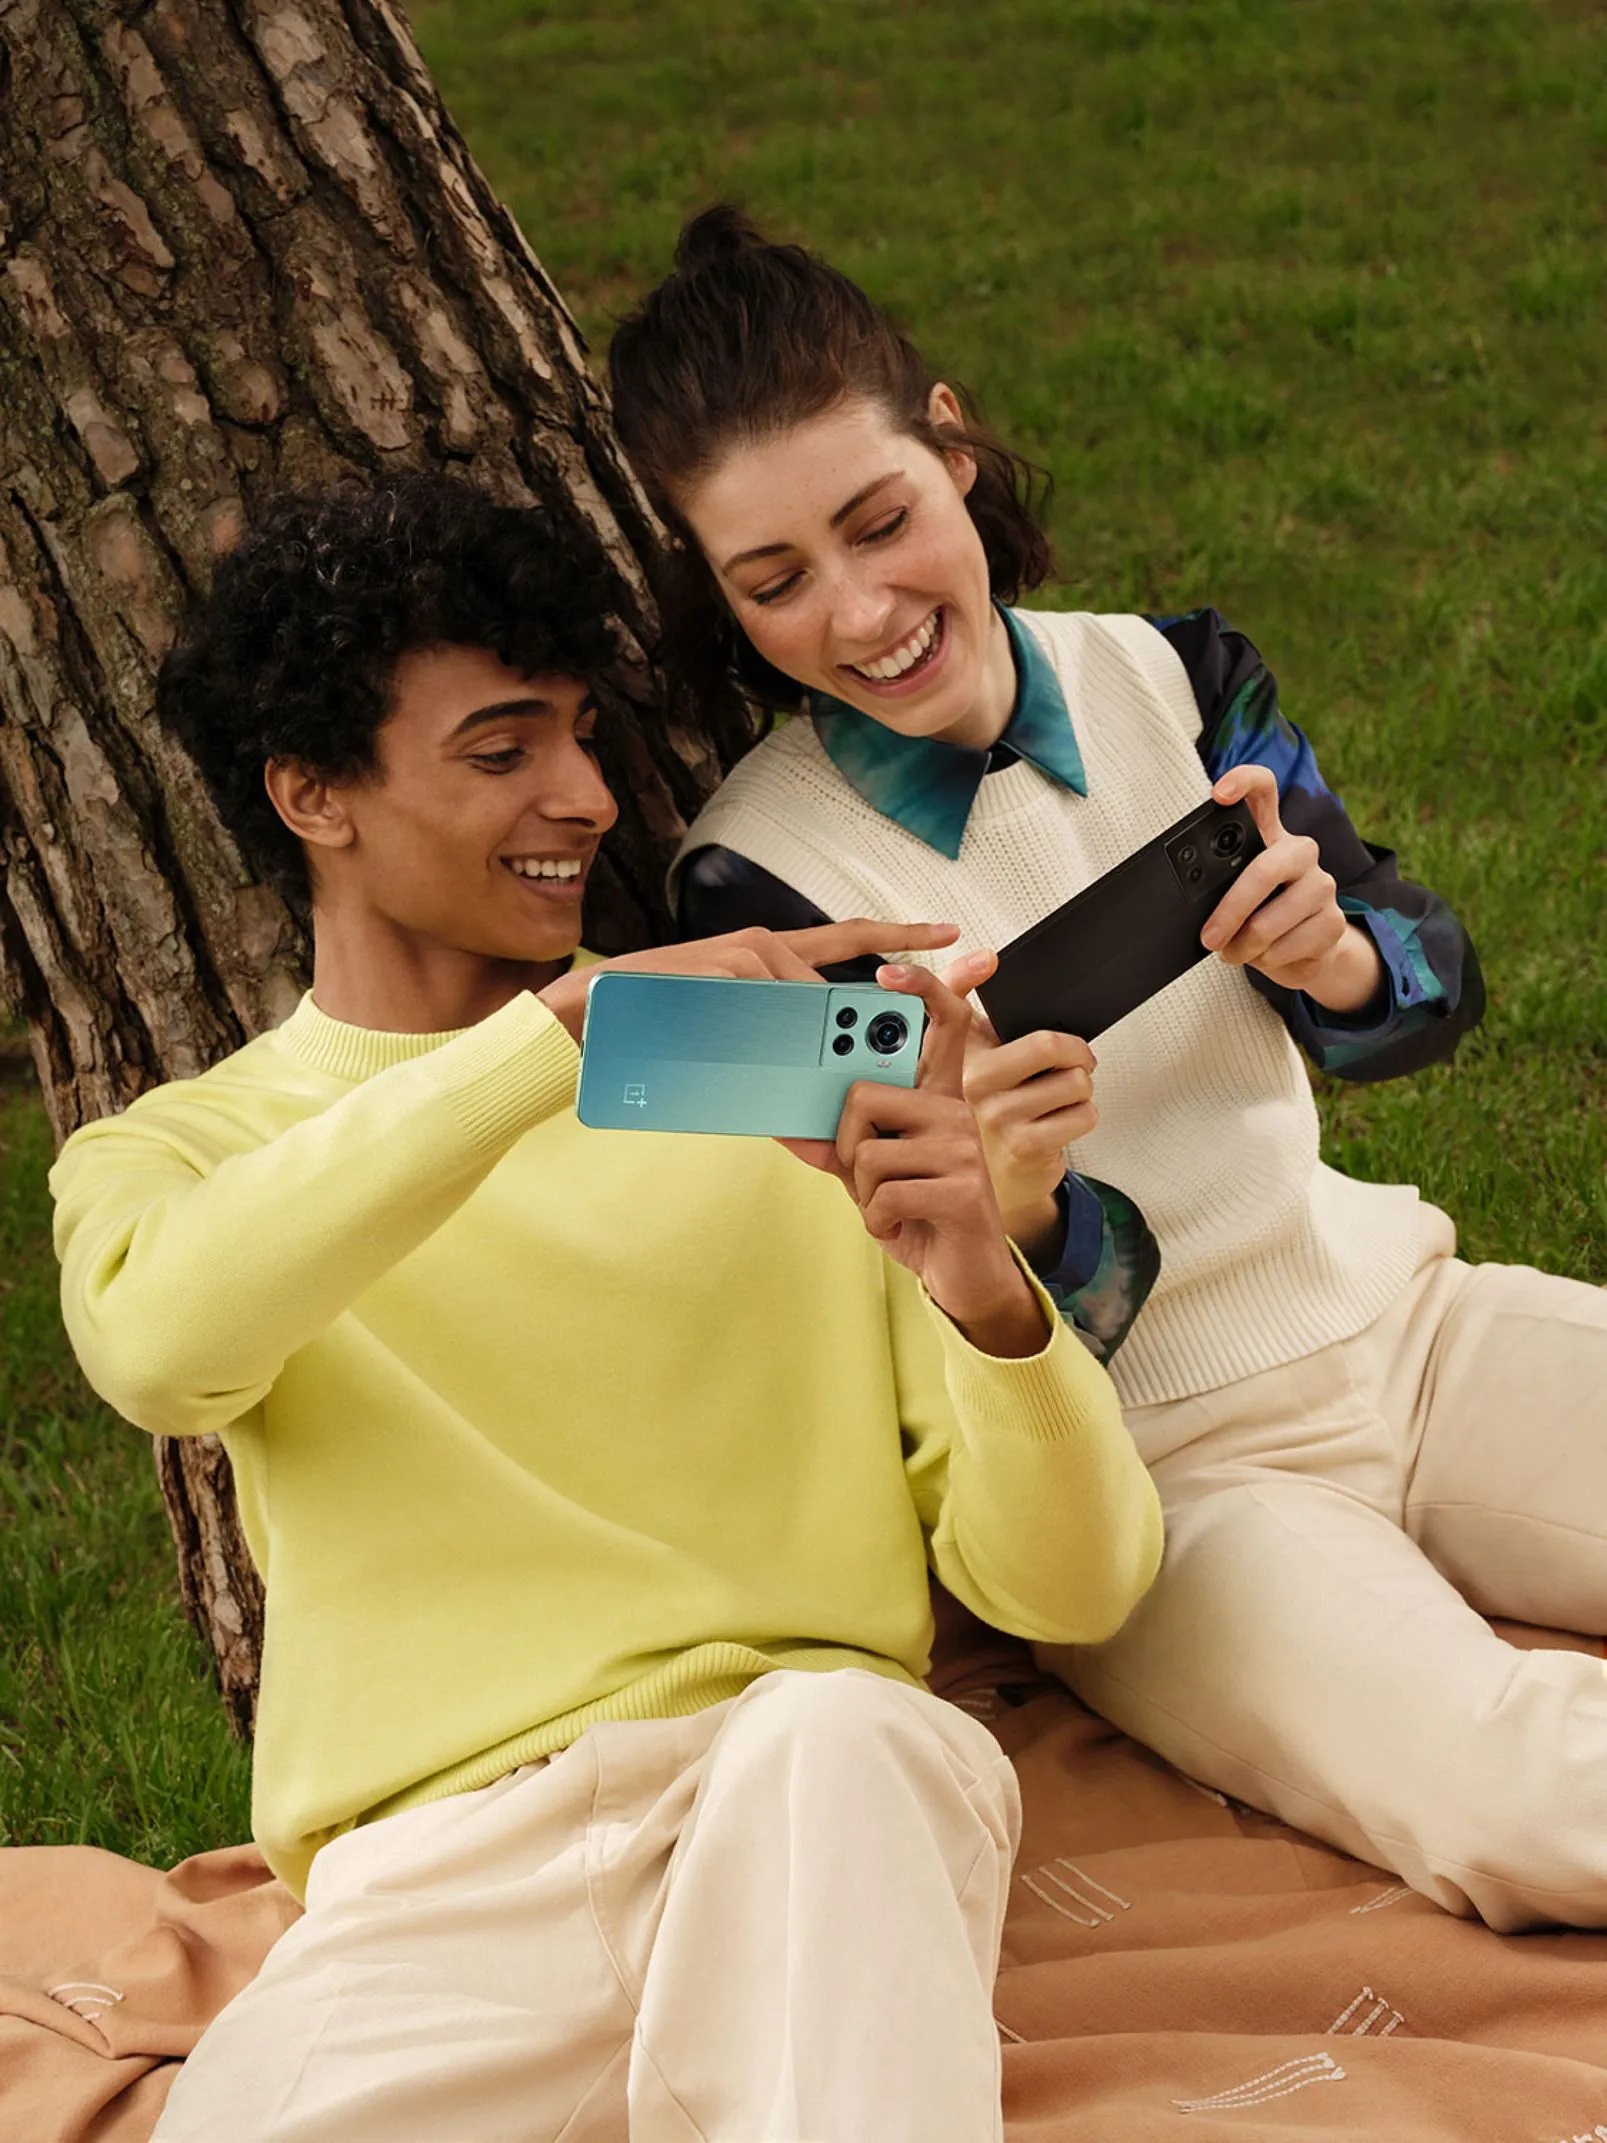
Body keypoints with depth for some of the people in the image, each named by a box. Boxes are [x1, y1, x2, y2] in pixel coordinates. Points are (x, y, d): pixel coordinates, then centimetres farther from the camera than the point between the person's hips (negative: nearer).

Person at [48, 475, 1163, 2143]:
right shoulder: (166, 1157, 16)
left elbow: (1074, 1587, 11)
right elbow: (158, 1345, -13)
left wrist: (985, 1298, -11)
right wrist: (567, 1026, -20)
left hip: (813, 1818, 1)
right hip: (441, 1891, 0)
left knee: (831, 1731, -35)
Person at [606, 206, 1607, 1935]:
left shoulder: (1167, 680, 0)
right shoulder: (759, 887, -13)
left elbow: (1435, 995, 3)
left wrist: (1327, 954, -21)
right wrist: (1006, 1211, -36)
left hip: (1390, 1317, 5)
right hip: (1147, 1464, -5)